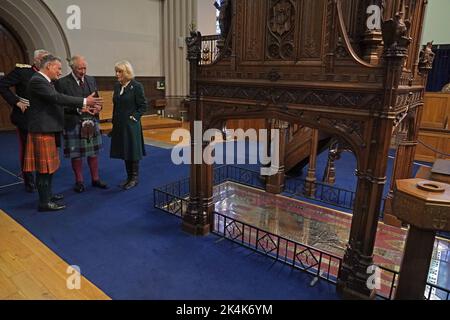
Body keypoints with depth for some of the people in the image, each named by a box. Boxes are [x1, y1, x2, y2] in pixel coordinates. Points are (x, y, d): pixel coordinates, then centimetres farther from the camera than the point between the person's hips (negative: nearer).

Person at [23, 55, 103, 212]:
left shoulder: (46, 81, 15)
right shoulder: (37, 81, -16)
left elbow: (57, 101, 13)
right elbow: (58, 98, -25)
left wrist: (80, 108, 4)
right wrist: (84, 101, -25)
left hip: (49, 129, 10)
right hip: (42, 130, -10)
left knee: (50, 165, 18)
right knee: (44, 167, -3)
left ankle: (47, 194, 31)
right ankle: (44, 202, 6)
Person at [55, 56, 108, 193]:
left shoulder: (91, 80, 9)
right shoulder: (62, 83, -6)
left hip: (91, 121, 4)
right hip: (73, 123, -4)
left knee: (93, 153, 11)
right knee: (76, 155, 6)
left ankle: (95, 179, 24)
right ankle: (79, 181, 20)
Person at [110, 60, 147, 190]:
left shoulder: (136, 86, -9)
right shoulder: (117, 86, 10)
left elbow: (143, 106, -9)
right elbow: (116, 106, 15)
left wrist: (134, 117, -14)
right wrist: (114, 122, 12)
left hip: (131, 125, -7)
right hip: (119, 125, 7)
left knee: (133, 151, 3)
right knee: (124, 152, 12)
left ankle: (134, 178, 15)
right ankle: (129, 177, 24)